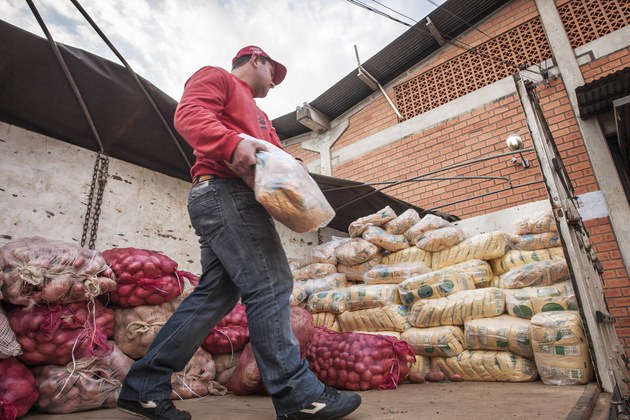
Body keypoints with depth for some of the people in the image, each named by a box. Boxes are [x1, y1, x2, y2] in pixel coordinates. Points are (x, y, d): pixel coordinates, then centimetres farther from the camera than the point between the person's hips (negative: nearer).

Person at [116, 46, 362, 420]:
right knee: (270, 284, -14)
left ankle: (144, 388, 13)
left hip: (236, 200, 10)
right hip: (224, 191, -9)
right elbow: (190, 114, -8)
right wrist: (233, 143, -26)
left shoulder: (259, 115, 38)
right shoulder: (216, 78, 12)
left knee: (215, 294, 4)